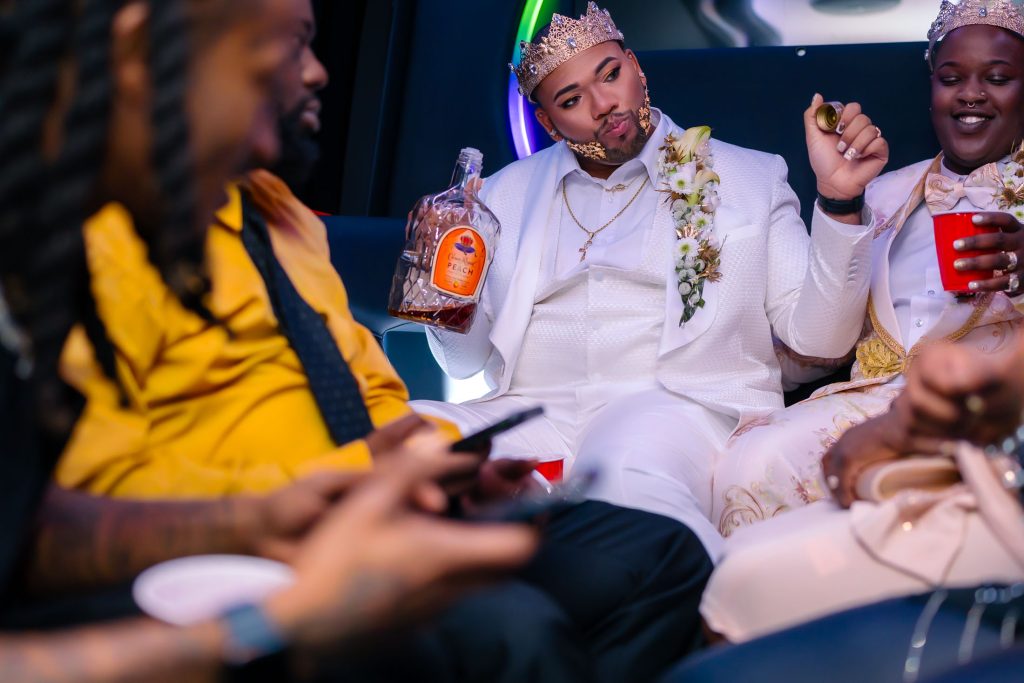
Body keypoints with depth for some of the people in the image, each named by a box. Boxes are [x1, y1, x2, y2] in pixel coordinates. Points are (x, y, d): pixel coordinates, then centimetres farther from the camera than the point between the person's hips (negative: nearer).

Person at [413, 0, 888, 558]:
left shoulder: (748, 180, 13)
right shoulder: (507, 193, 20)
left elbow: (818, 335, 6)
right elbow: (467, 360, 20)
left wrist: (839, 199, -8)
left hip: (680, 406, -4)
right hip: (536, 413, 4)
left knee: (626, 465, -40)